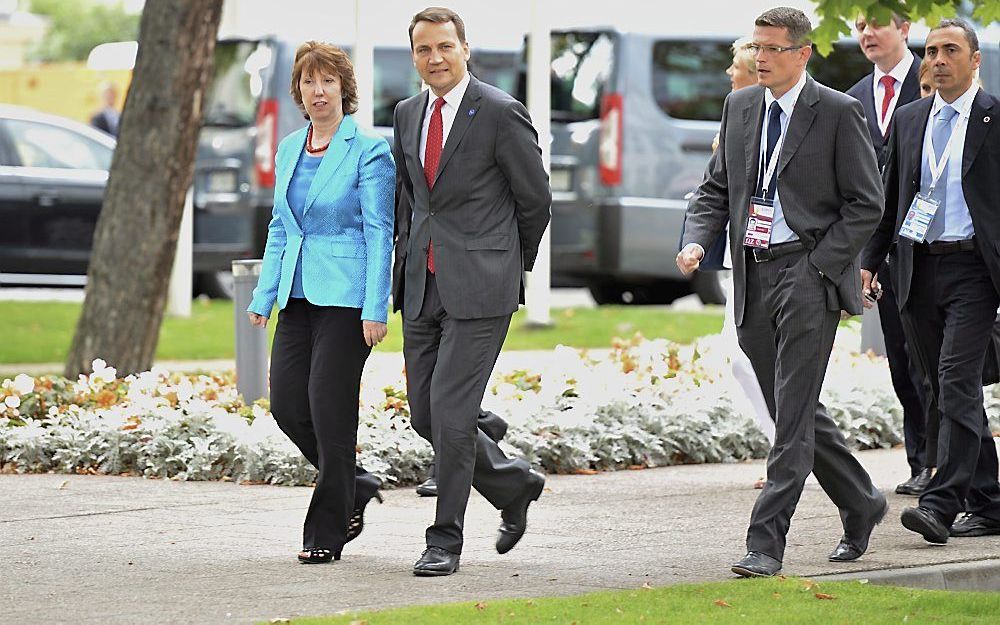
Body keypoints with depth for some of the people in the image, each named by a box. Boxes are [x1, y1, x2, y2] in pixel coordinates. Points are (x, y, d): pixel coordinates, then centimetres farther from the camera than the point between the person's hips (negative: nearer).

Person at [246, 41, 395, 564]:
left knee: (329, 405, -6)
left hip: (347, 296, -7)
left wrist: (375, 309, -16)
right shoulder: (289, 150, 13)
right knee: (286, 402, 1)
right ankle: (354, 486, 23)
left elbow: (379, 232, -10)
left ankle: (327, 531, 3)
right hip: (299, 295, 7)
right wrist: (264, 297, 12)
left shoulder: (368, 151, -7)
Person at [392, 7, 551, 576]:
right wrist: (410, 258, 17)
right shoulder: (408, 114, 11)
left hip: (479, 284, -7)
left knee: (450, 409, -11)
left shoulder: (501, 114, -9)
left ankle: (446, 540, 0)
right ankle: (513, 485, 29)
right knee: (425, 414, 7)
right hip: (423, 285, 7)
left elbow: (536, 200, -1)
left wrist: (511, 267, 10)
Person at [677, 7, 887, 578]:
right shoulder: (739, 107, 12)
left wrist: (818, 266, -12)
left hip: (809, 275, -6)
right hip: (755, 277, 6)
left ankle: (767, 543, -12)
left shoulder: (838, 113, -5)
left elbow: (867, 204, -5)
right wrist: (697, 241, -1)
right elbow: (718, 188, 18)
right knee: (797, 410, 13)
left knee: (794, 415, -10)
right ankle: (862, 504, 30)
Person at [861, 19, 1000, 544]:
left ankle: (941, 503, -21)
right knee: (954, 389, 9)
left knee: (957, 381, -16)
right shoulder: (909, 119, 13)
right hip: (920, 271, 6)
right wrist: (869, 261, 9)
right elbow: (889, 198, 18)